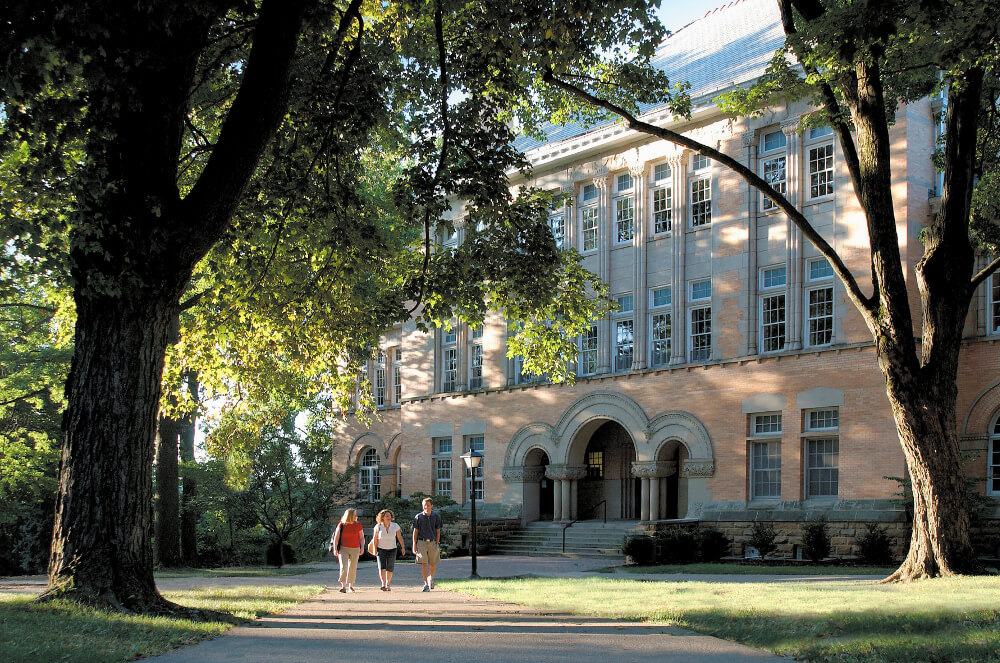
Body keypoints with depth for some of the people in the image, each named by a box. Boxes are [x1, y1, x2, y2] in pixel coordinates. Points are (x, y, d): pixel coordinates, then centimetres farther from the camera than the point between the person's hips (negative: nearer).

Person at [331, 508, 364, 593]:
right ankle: (343, 586, -13)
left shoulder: (358, 525, 2)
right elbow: (336, 538, -2)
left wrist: (362, 547, -7)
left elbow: (362, 538, 7)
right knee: (343, 567, -14)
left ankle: (350, 586, 20)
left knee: (352, 568, 6)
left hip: (355, 549, 2)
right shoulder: (341, 525, -4)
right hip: (343, 549, -2)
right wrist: (335, 549, -9)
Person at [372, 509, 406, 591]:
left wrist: (403, 547, -11)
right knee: (382, 568, -18)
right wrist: (375, 549, -5)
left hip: (392, 550, 1)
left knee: (390, 569, 4)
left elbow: (400, 537, -2)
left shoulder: (395, 526, -6)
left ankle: (388, 585, 21)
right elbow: (375, 539, 0)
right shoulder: (378, 526, -7)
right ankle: (383, 584, -27)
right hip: (381, 549, -1)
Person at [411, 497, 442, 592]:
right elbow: (415, 531, 4)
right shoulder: (418, 517, 1)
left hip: (433, 542, 2)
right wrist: (414, 545, -2)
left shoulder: (436, 516, 4)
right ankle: (426, 584, -6)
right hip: (422, 542, -1)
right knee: (424, 564, -8)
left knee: (432, 564, 8)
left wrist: (437, 544, 0)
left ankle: (431, 579, 35)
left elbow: (438, 531, 7)